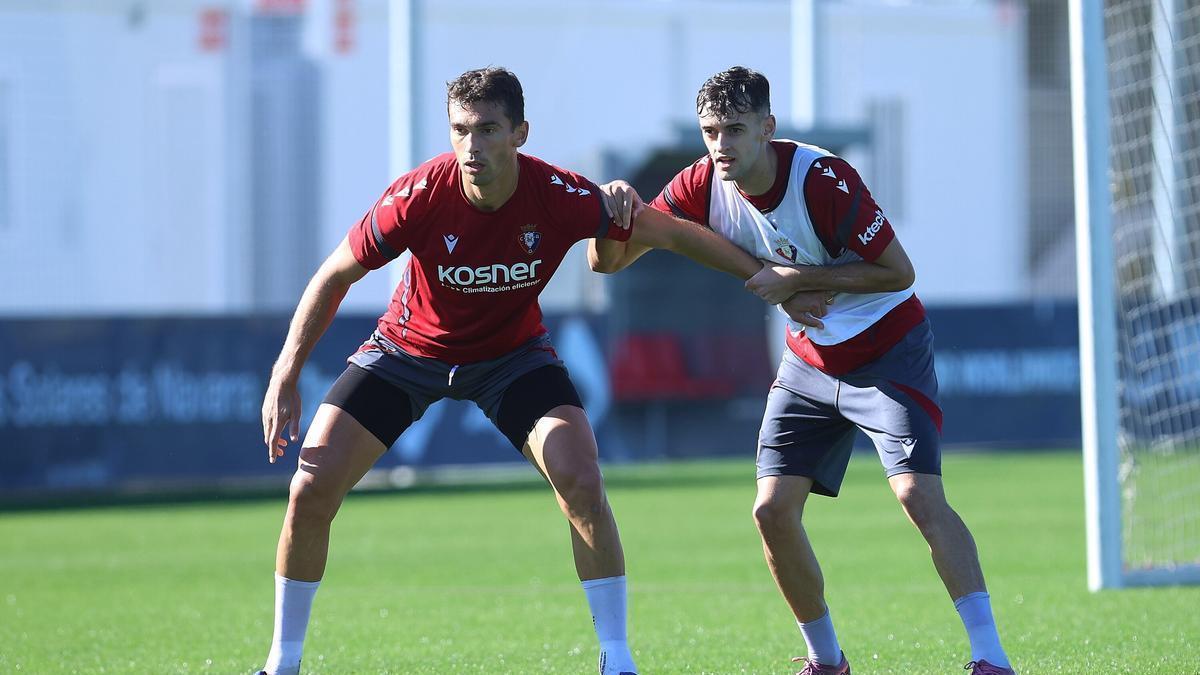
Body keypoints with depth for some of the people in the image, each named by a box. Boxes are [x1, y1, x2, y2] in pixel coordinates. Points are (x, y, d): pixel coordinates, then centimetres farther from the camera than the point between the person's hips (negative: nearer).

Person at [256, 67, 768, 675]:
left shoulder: (560, 197, -27)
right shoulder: (419, 195, -28)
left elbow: (673, 235, -11)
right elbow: (335, 276, -14)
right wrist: (285, 378, -16)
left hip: (511, 354, 0)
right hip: (407, 351, 0)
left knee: (582, 484, -21)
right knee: (310, 490, -12)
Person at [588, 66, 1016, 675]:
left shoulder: (822, 179, -26)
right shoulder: (703, 185, -10)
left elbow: (898, 272, -21)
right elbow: (607, 260, -4)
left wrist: (797, 280, -25)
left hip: (889, 350, -6)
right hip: (809, 360, 6)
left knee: (918, 495, -21)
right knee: (772, 510, -4)